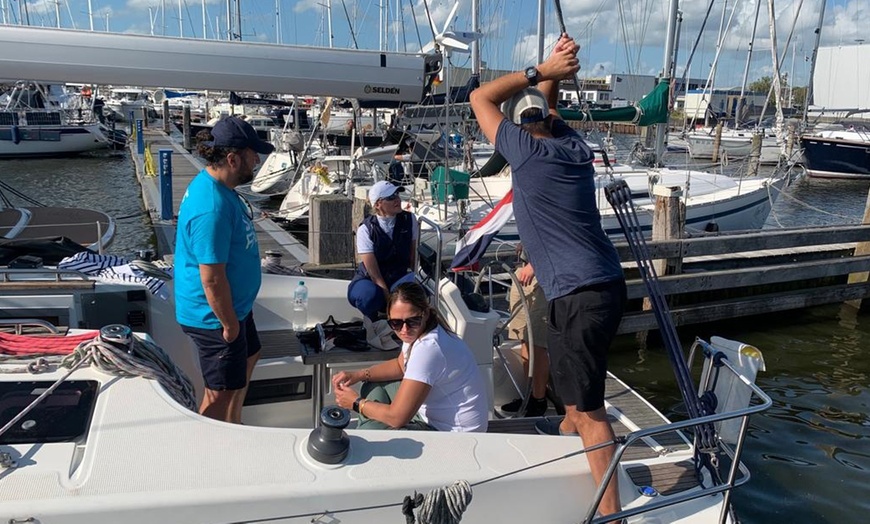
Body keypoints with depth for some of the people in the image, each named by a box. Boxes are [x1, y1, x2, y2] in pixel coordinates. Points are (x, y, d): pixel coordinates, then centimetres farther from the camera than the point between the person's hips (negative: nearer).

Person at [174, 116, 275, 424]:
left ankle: (234, 427, 48)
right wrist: (229, 324, -18)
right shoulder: (212, 208, -32)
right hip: (215, 316, -11)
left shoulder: (216, 186, 2)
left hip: (234, 305, 11)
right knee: (222, 393, 5)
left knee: (248, 357, 29)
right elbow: (212, 280, -29)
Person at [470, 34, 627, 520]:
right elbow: (545, 104, 25)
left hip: (580, 294, -9)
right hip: (603, 283, 9)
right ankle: (568, 428, 57)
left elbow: (480, 97, -1)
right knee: (574, 370, 33)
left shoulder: (527, 152, -12)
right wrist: (552, 74, 7)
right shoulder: (574, 145, 8)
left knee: (590, 406, -3)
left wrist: (541, 70, -1)